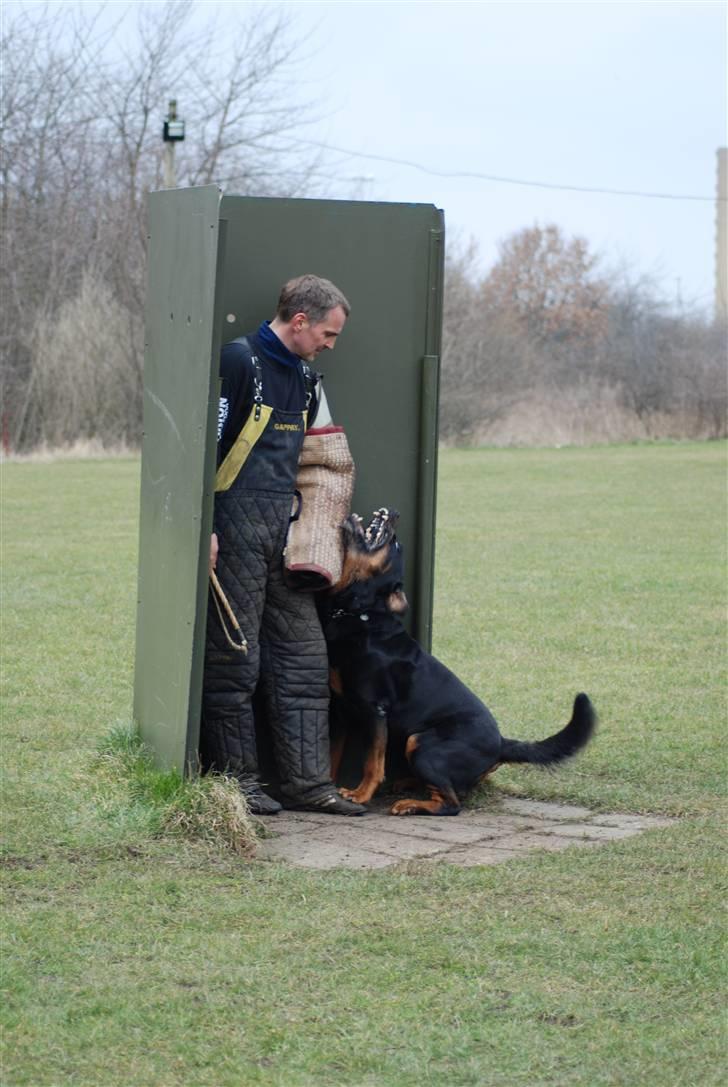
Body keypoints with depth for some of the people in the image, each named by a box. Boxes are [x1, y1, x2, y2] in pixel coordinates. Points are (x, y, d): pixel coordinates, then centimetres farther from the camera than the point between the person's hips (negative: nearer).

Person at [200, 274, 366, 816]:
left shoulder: (306, 379, 16)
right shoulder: (239, 360, -10)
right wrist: (203, 527, -19)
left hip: (283, 528, 8)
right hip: (235, 526, -8)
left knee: (305, 656, 7)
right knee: (235, 658, -3)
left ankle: (308, 781, 11)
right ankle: (237, 780, 6)